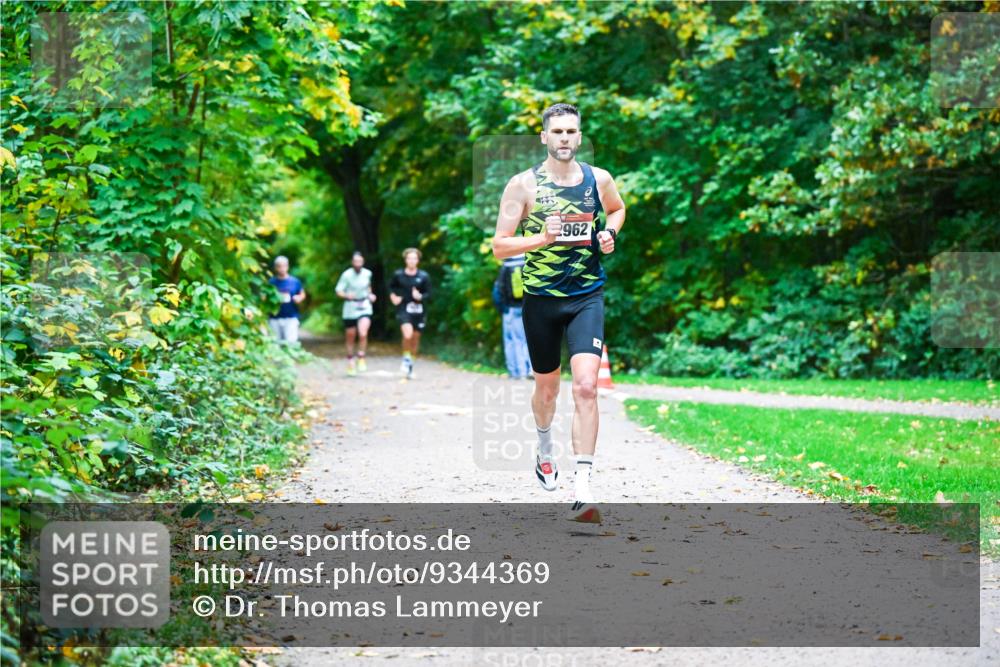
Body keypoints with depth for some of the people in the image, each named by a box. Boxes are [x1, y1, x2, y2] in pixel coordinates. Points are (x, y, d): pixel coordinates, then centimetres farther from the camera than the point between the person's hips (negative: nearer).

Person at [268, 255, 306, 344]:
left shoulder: (295, 281, 6)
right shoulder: (271, 282, 4)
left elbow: (302, 294, 17)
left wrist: (299, 298, -5)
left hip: (291, 317, -1)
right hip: (275, 318, 1)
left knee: (291, 342, -11)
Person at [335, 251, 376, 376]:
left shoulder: (367, 274, 2)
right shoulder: (347, 274, -10)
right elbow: (339, 291, -10)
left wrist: (370, 295, 7)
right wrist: (347, 295, -29)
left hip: (365, 307, 1)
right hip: (350, 309, -1)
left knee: (363, 333, -22)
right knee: (350, 337, 9)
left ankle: (361, 359, -7)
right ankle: (350, 362, 28)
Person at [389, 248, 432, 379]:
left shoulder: (423, 276, -2)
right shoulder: (398, 275, -1)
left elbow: (428, 293, 2)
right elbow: (391, 287, 17)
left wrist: (420, 297, -18)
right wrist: (393, 296, 1)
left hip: (418, 310, 2)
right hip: (403, 309, -2)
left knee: (415, 338, 9)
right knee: (407, 334, -24)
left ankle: (410, 365, 27)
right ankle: (406, 358, 2)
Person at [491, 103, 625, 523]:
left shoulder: (599, 180, 2)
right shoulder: (524, 184, -5)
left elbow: (618, 208, 25)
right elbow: (499, 246, -6)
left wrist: (609, 233, 4)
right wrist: (542, 238, -21)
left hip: (587, 297, 0)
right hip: (541, 299, 0)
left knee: (586, 386, -17)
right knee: (547, 388, 16)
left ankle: (582, 490, -20)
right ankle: (544, 450, 49)